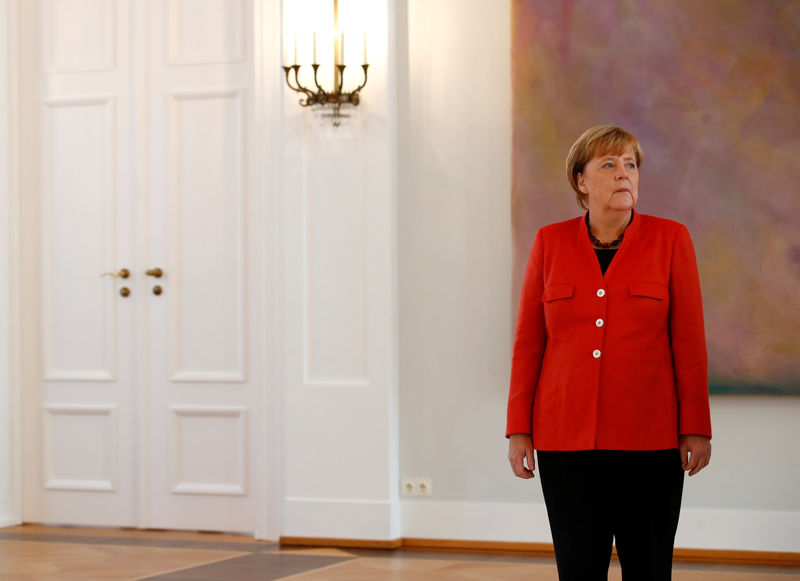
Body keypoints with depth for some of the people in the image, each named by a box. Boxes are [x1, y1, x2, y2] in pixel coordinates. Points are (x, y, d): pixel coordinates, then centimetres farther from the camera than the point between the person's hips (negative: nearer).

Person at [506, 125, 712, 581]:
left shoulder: (670, 239, 2)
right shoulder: (550, 243, 5)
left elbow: (689, 339, 2)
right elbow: (529, 339, 7)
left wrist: (696, 428, -1)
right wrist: (519, 429, 3)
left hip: (649, 438, -1)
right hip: (566, 437, 1)